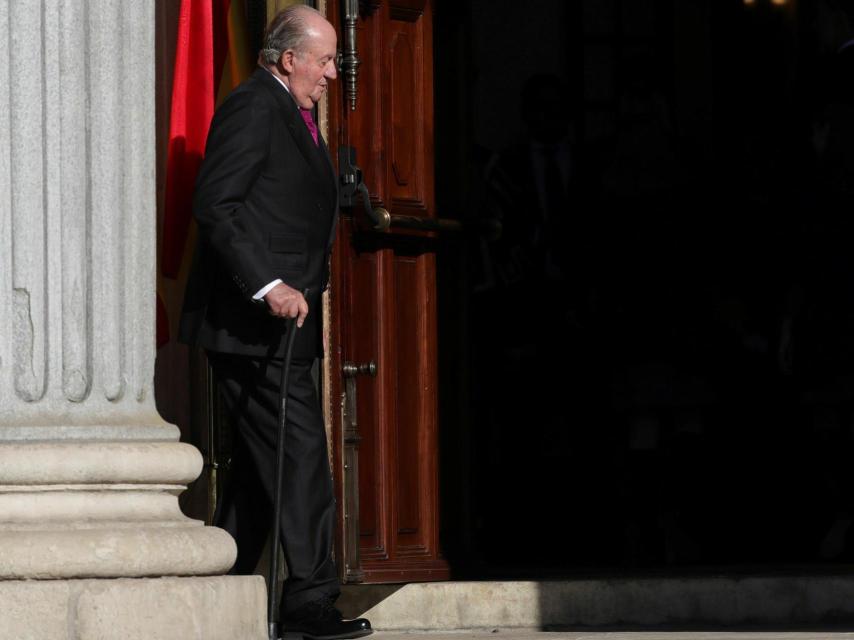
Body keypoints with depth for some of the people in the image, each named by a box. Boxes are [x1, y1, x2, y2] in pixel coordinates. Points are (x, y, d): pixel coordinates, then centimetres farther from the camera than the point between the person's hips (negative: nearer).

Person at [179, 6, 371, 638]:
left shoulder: (293, 115, 20)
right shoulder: (253, 107, -11)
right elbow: (215, 206, -19)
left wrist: (310, 301, 21)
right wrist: (269, 287, -24)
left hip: (283, 320, 10)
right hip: (252, 320, -10)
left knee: (262, 462, 11)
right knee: (301, 453, -11)